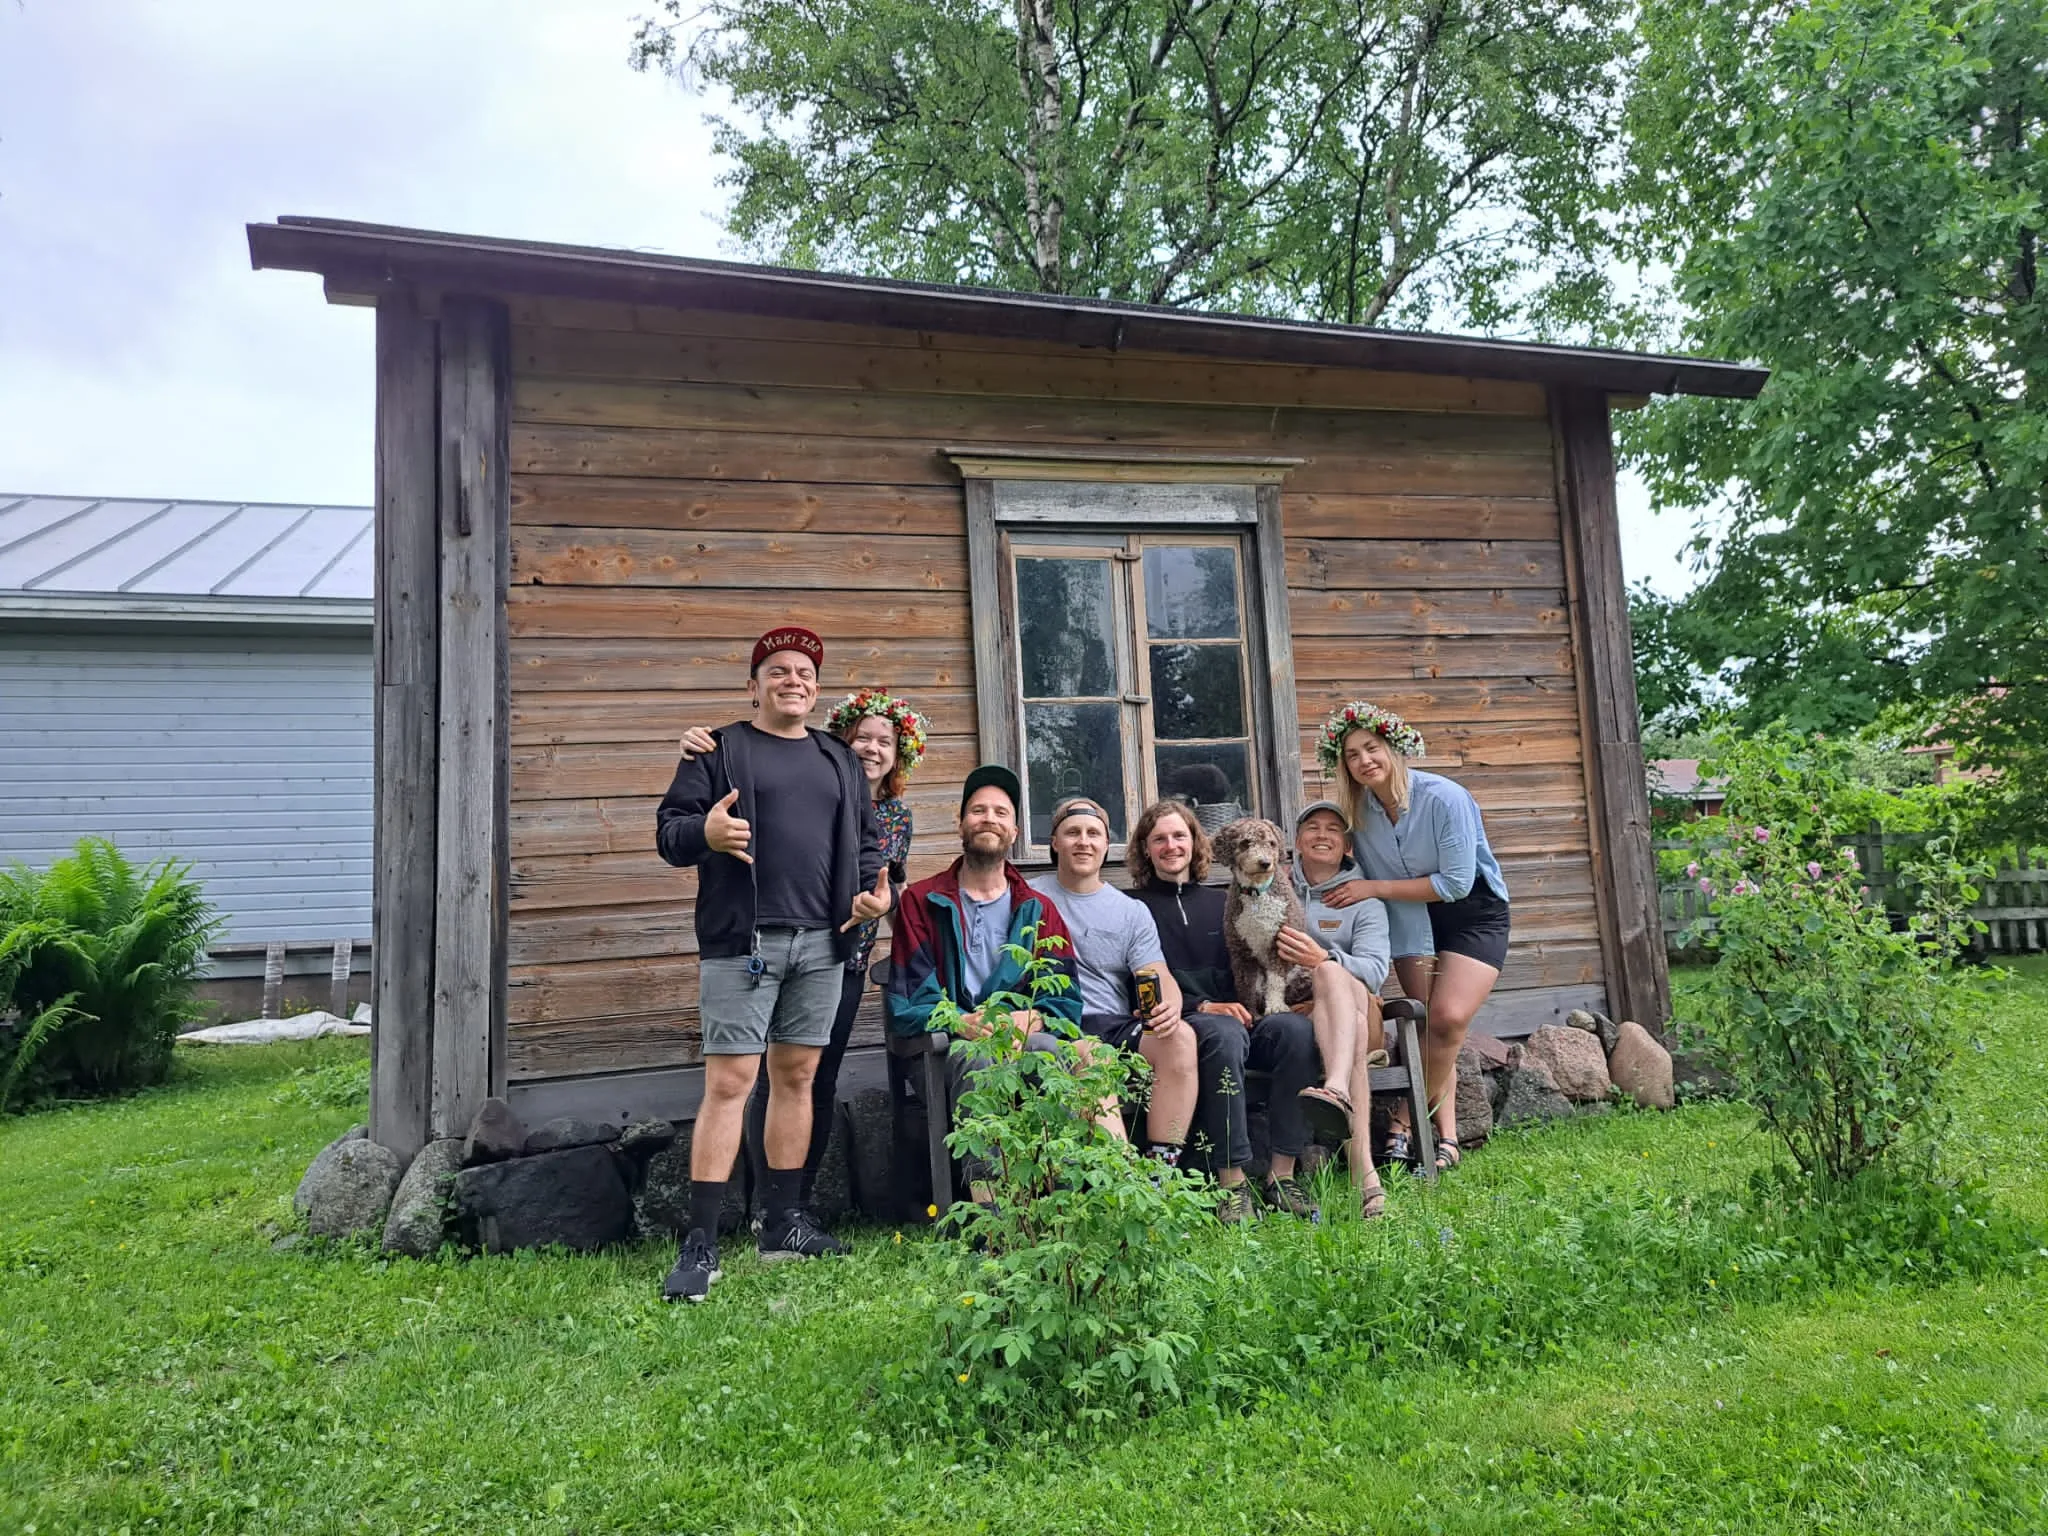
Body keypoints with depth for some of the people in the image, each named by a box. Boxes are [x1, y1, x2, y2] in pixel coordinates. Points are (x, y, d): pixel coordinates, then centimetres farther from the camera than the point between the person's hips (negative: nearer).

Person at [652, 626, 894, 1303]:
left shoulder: (840, 759, 18)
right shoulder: (719, 751, 4)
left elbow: (865, 839, 21)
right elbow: (668, 829, -2)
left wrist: (876, 888, 2)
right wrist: (703, 832, -24)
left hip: (821, 943, 5)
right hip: (742, 942, -5)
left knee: (797, 1076, 10)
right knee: (729, 1082, -8)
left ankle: (783, 1222, 21)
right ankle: (700, 1245, -3)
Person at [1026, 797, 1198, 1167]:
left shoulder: (1133, 911, 18)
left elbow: (1159, 975, 6)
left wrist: (1169, 1005, -19)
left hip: (1117, 1026, 3)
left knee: (1180, 1036, -26)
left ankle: (1162, 1168, -23)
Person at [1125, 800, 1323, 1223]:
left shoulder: (1220, 904, 24)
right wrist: (1203, 1006, -16)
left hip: (1240, 1017, 4)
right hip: (1181, 1024, -4)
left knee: (1297, 1029, -27)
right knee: (1224, 1034, -38)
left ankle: (1282, 1175, -24)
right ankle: (1232, 1183, -33)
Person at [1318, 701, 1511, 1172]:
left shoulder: (1444, 798, -24)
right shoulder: (1359, 810, -8)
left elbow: (1456, 883, -24)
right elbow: (1367, 874, 4)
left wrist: (1373, 888, -23)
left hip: (1474, 914, -4)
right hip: (1413, 917, 4)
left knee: (1449, 1016, -19)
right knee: (1429, 1023, -6)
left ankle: (1405, 1122, -5)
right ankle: (1446, 1137, 4)